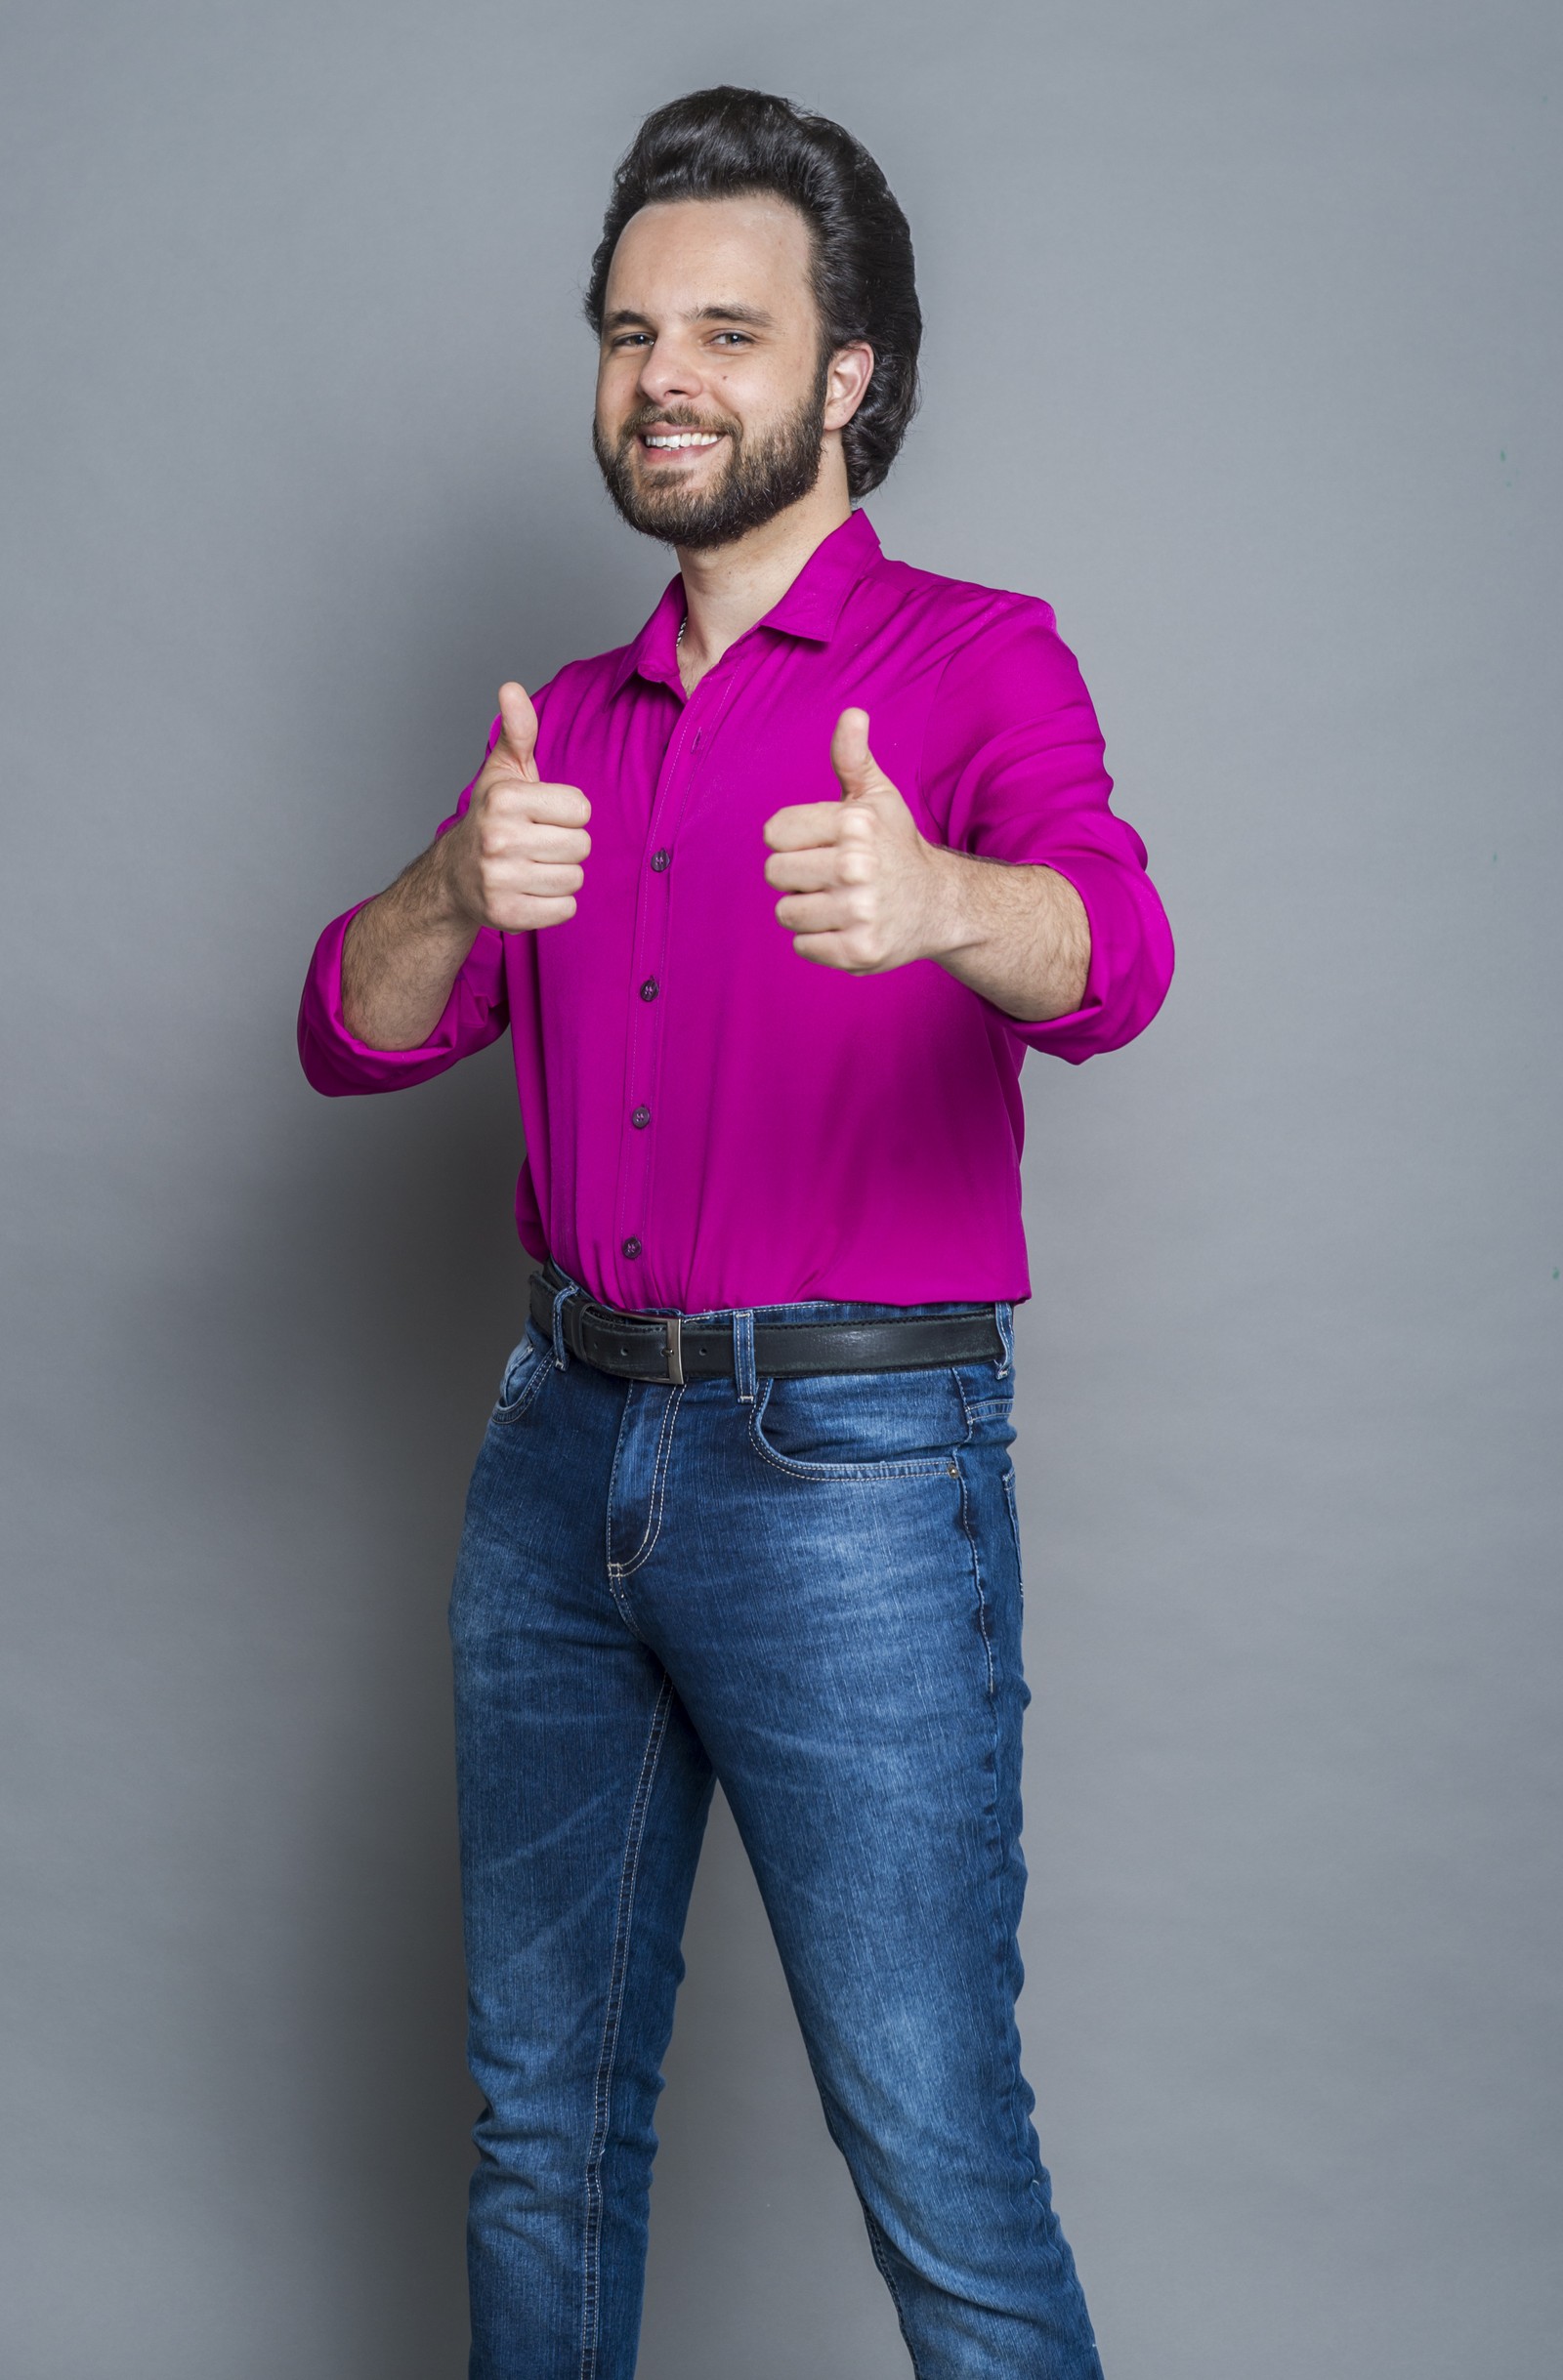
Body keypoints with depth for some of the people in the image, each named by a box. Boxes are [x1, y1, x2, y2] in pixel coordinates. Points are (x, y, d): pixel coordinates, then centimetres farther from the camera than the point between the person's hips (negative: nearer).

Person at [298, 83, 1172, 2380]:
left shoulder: (975, 661, -2)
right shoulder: (568, 725, 13)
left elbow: (1109, 955, -22)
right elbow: (355, 1035, 1)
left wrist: (936, 898, -45)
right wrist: (457, 891, -21)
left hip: (851, 1472, -5)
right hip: (563, 1440, 6)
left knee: (939, 2167, -1)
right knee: (544, 2110, 16)